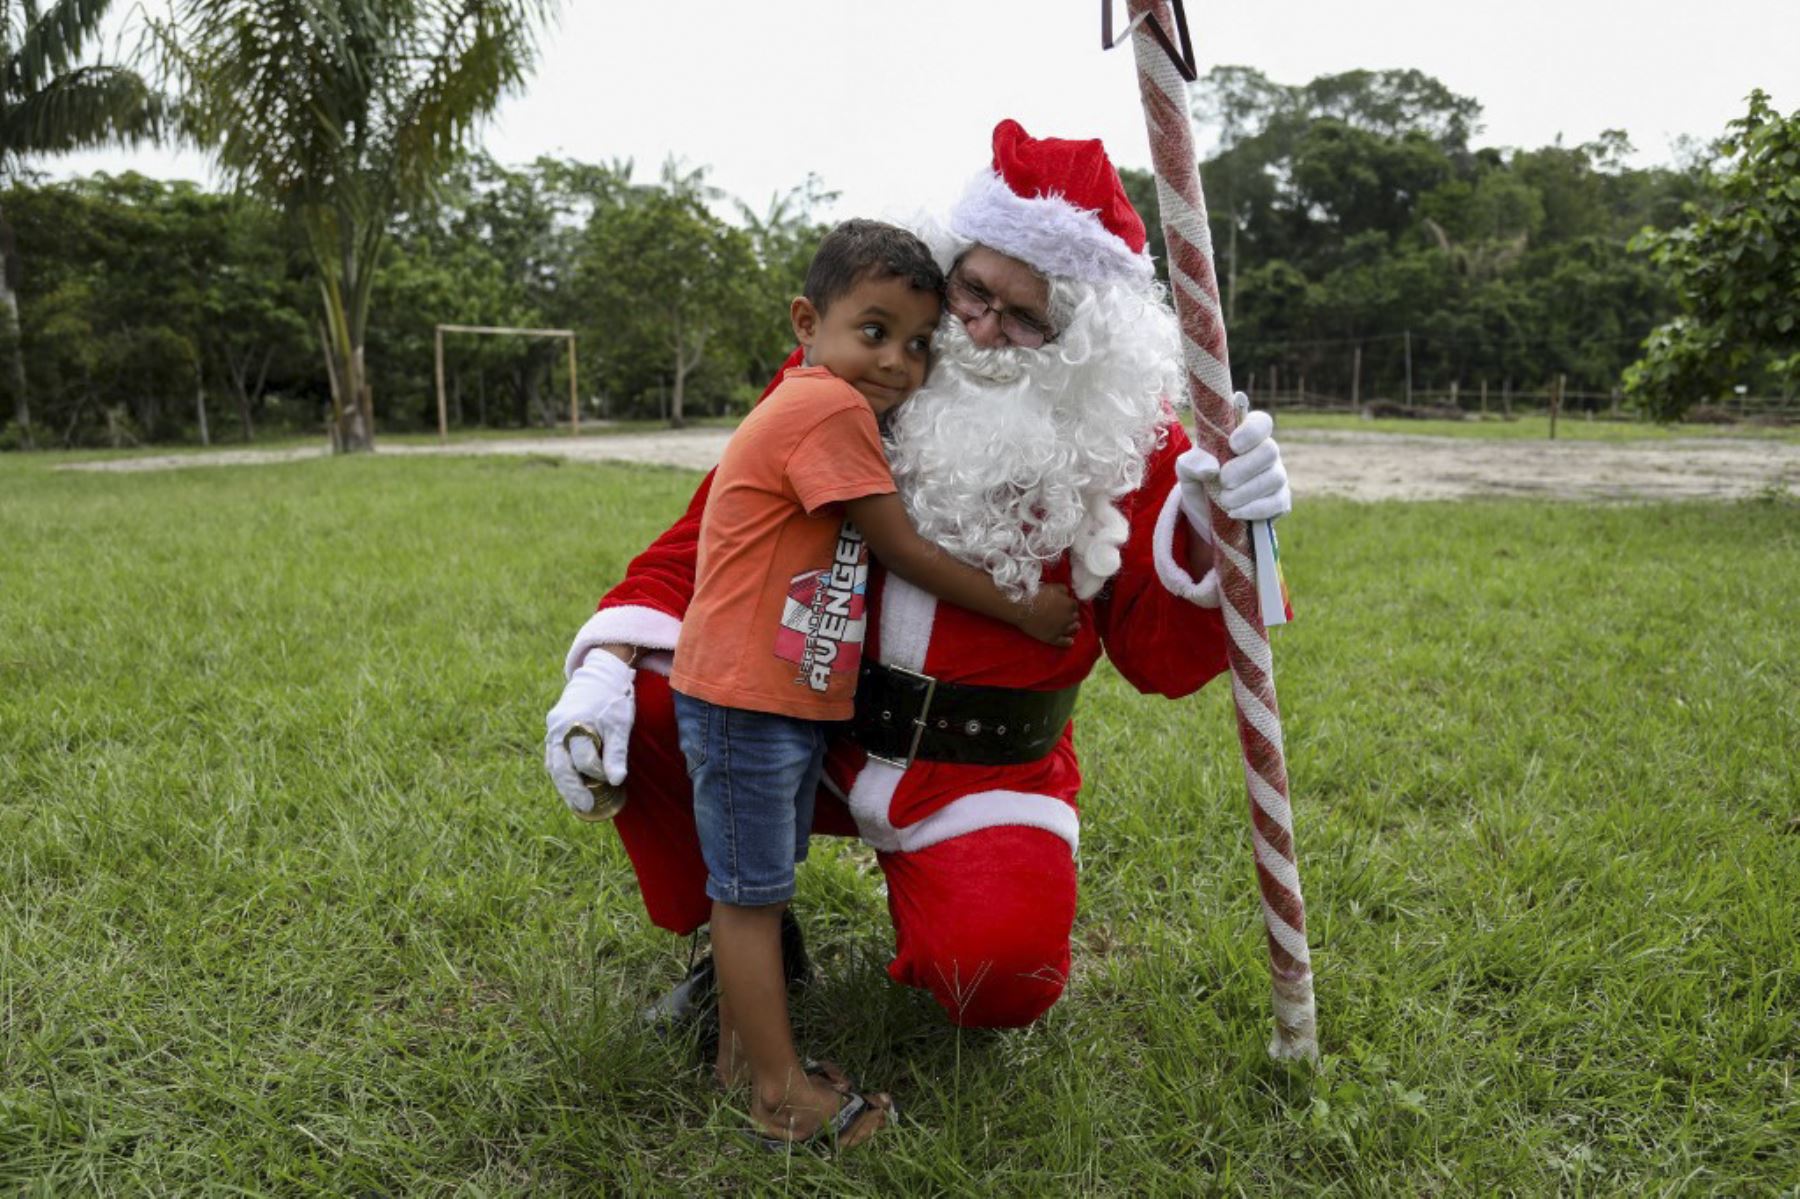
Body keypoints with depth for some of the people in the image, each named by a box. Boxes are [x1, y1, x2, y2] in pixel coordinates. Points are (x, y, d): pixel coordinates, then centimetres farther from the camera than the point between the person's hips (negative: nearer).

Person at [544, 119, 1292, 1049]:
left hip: (984, 772, -2)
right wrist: (608, 665, -14)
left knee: (1003, 974, -27)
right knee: (645, 702, -21)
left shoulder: (1125, 435, -6)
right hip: (805, 735, 3)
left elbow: (1159, 660, -7)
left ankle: (927, 903, 13)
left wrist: (1212, 540, -27)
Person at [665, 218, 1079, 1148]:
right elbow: (906, 556, -13)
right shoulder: (831, 408, -17)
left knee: (755, 888, 17)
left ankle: (739, 1050, 31)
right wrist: (1024, 613, -2)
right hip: (745, 701, -10)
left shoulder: (812, 410, 13)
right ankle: (783, 1097, 13)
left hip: (792, 698, 10)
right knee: (753, 894, 1)